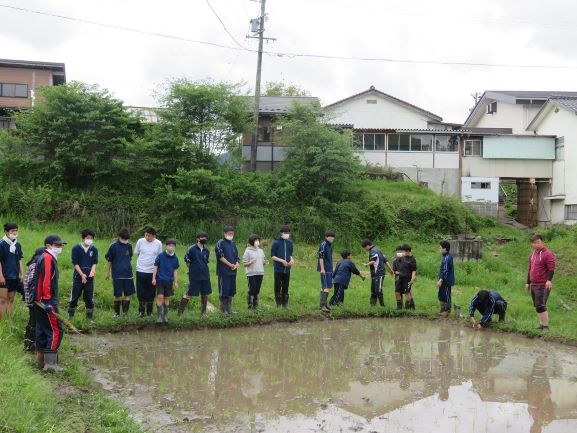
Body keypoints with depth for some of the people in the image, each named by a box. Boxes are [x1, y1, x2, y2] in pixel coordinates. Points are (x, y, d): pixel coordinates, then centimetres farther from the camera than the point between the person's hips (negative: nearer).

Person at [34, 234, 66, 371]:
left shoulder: (48, 258, 17)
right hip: (46, 301, -10)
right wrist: (47, 301, -23)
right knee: (55, 330, -8)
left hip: (41, 302, 10)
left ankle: (40, 360, 21)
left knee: (42, 330, 14)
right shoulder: (48, 258, -14)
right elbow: (45, 281, -21)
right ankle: (50, 362, -7)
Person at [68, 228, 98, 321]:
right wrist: (82, 274, -13)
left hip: (89, 277, 2)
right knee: (74, 297, 4)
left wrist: (92, 270, -16)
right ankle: (70, 316, 17)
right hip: (78, 276, -2)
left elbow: (95, 262, 4)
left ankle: (90, 317, 12)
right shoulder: (76, 248, -2)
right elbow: (75, 263, -6)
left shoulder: (94, 249, 6)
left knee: (89, 298, 4)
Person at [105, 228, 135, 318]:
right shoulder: (113, 246, -6)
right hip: (117, 274, -3)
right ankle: (116, 313, 15)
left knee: (128, 294, 3)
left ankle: (125, 312, 14)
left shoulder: (129, 246, 4)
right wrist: (108, 272, 8)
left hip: (128, 273, 4)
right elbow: (109, 260, 3)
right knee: (117, 295, 3)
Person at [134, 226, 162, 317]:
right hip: (141, 270, 0)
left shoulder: (158, 243, -2)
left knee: (151, 292, 8)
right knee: (140, 292, 3)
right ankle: (141, 310, 16)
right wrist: (141, 262, 4)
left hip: (152, 271, 0)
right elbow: (136, 254, 8)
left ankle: (149, 311, 23)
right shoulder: (140, 241, -4)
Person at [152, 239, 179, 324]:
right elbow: (155, 267, -2)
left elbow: (175, 271, 9)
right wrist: (154, 278, -6)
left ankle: (165, 316, 22)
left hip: (169, 281, 3)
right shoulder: (161, 256, -7)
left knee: (167, 298, 10)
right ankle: (159, 316, -1)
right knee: (160, 297, -9)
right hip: (160, 280, -3)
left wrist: (175, 282, 9)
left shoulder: (175, 258, 2)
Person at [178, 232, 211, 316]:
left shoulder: (206, 250, 8)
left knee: (205, 294, 9)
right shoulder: (192, 249, -9)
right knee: (189, 294, -3)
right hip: (194, 276, -6)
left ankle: (203, 311, 21)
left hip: (205, 276, 6)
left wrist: (204, 270, 12)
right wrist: (193, 269, 0)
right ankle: (180, 311, 5)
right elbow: (187, 261, -4)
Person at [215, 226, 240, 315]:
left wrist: (236, 264, -4)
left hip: (233, 271, 7)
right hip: (224, 272, -7)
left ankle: (229, 309, 18)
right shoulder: (220, 243, -6)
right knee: (224, 291, -4)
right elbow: (220, 256, -14)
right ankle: (223, 310, 2)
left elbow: (237, 256, 16)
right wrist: (230, 265, -13)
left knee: (231, 291, 10)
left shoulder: (233, 243, 15)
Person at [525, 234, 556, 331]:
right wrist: (528, 283, 25)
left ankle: (546, 327, -11)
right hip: (533, 285, 8)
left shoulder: (548, 254, -10)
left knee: (541, 306, -14)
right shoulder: (532, 254, 17)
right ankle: (541, 324, 20)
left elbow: (551, 269, -17)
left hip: (543, 285, -8)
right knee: (537, 306, 12)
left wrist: (549, 280, -30)